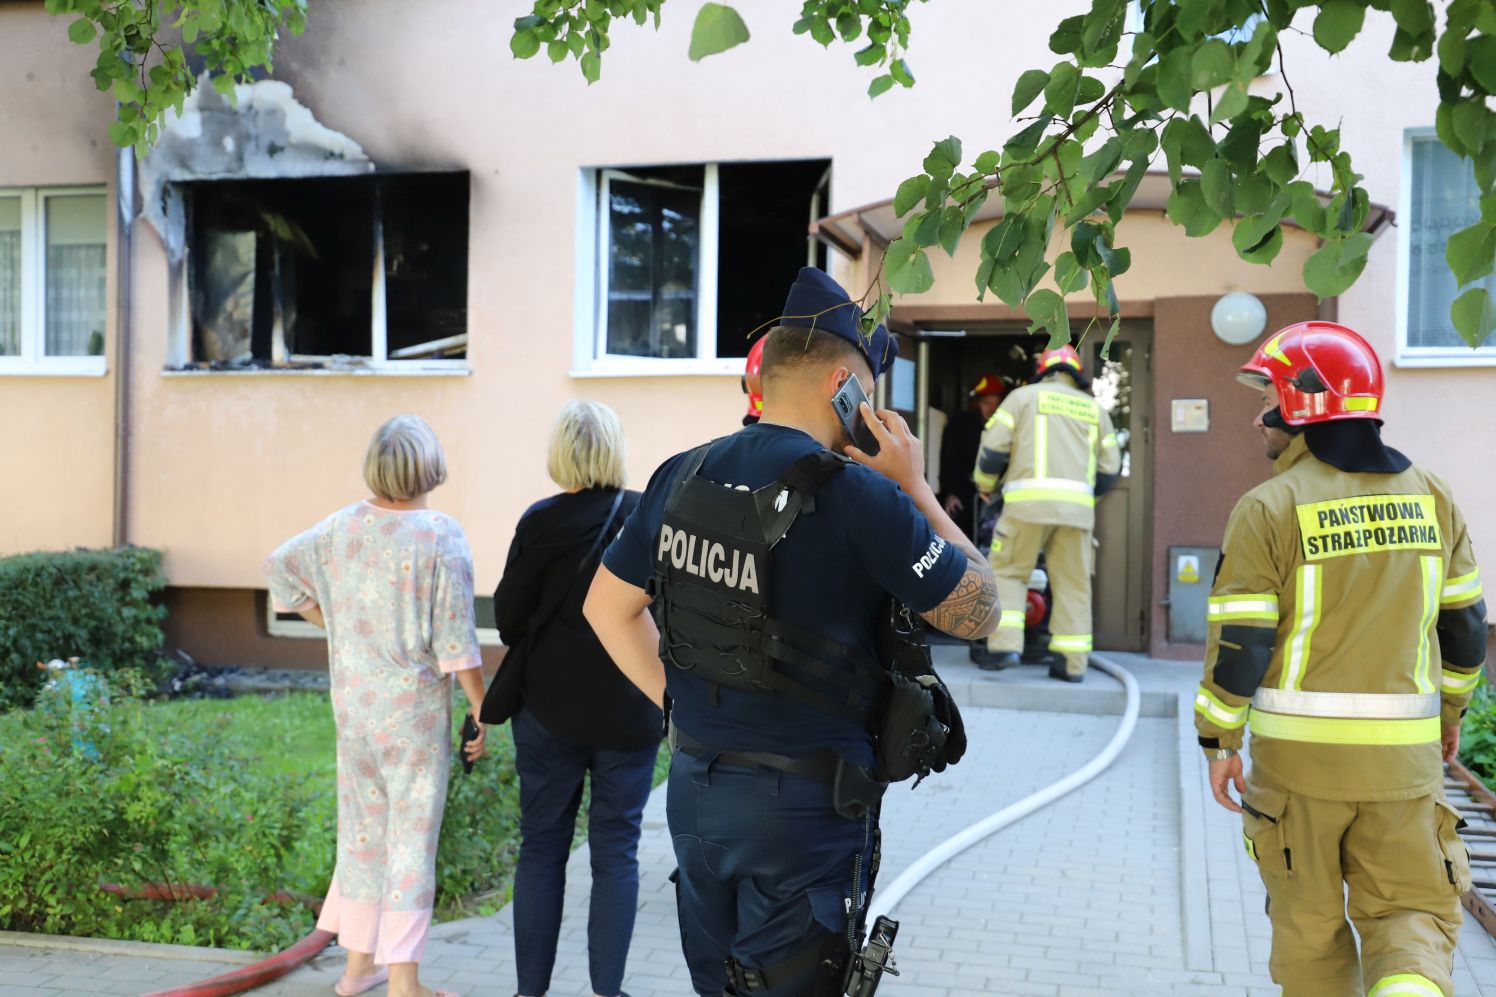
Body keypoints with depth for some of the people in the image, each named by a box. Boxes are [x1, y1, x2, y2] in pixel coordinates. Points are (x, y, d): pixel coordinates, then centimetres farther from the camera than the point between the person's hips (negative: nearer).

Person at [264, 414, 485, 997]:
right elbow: (455, 640, -16)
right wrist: (482, 709, -7)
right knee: (411, 834, 3)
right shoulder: (440, 535, -15)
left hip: (353, 702, 5)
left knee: (362, 826, 17)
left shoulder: (345, 526, 0)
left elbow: (281, 565, 8)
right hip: (415, 708, -5)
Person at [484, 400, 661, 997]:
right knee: (616, 848, 10)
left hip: (551, 706, -1)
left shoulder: (542, 520, -11)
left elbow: (507, 614, -4)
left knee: (542, 845, 11)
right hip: (632, 710, 1)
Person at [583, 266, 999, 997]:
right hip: (802, 804, -6)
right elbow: (978, 612, -8)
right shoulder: (858, 495, -18)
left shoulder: (682, 477, 2)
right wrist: (915, 488, -2)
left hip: (693, 789, 6)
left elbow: (607, 605, 12)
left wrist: (678, 702, 13)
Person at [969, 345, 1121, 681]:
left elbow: (994, 446, 3)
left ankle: (1005, 644, -8)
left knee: (1007, 571, 5)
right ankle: (1072, 662, 6)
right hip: (1077, 506, 3)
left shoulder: (1024, 396, 11)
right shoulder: (1095, 409, 21)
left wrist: (985, 483, 20)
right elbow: (1110, 468, 17)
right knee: (1073, 582, 6)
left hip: (1029, 500, -3)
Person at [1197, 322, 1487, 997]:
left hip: (1300, 751, -3)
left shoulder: (1270, 508, -10)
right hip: (1403, 755, 3)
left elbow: (1239, 642, -12)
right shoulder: (1430, 495, 4)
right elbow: (1463, 624, 11)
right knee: (1410, 914, 13)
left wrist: (1219, 741, -1)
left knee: (1309, 919, 15)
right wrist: (1450, 709, 25)